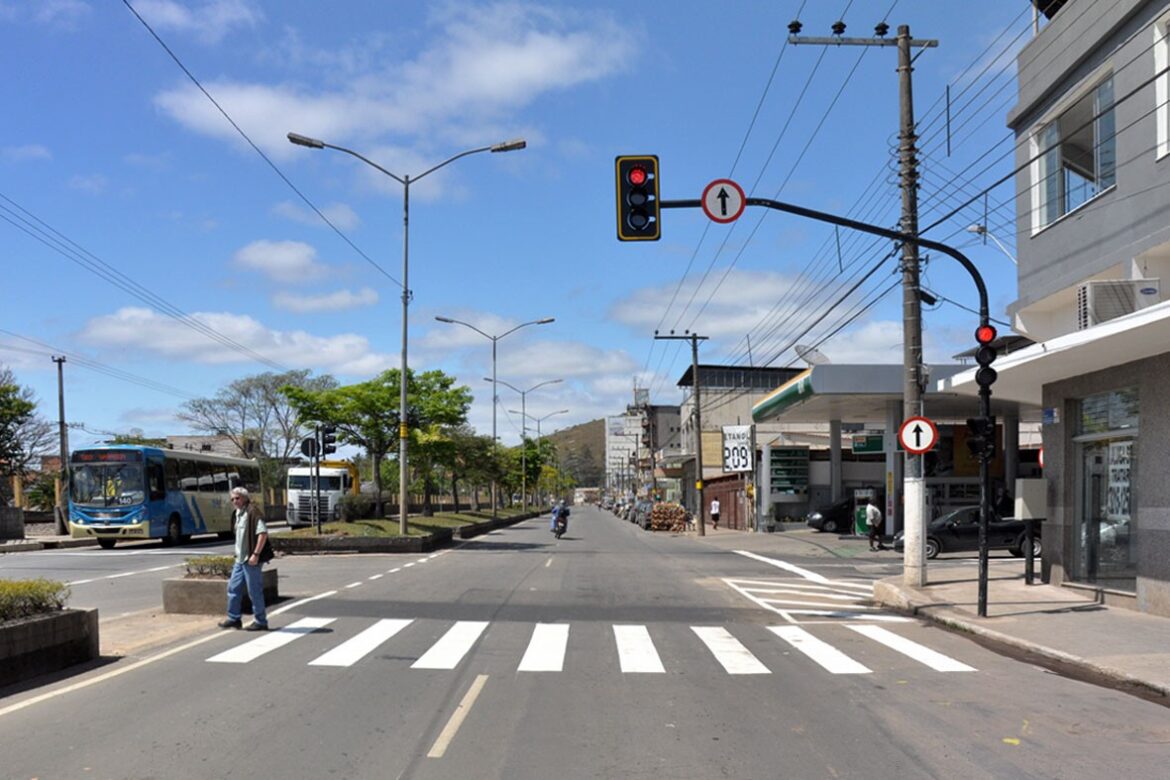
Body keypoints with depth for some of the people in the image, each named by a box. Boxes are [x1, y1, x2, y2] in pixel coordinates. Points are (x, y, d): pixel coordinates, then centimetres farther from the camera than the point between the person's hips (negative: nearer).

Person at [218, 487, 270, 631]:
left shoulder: (252, 512, -16)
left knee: (254, 591, -2)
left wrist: (255, 554, -24)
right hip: (240, 559, 10)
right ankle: (234, 618, 25)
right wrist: (239, 553, 21)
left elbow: (263, 533, -23)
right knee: (233, 588, 14)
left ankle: (260, 621, 7)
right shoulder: (238, 513, 14)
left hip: (251, 559, -10)